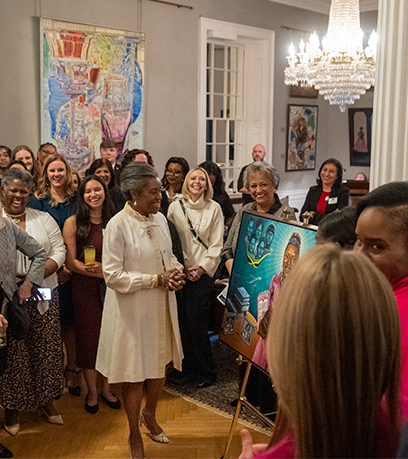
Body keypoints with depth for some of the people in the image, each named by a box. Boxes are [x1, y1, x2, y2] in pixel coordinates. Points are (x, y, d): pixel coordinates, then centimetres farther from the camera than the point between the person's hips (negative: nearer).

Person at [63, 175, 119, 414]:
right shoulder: (73, 223, -3)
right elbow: (70, 262, -7)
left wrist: (103, 266, -13)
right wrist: (102, 272, -13)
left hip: (111, 287, 2)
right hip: (85, 288, -2)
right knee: (88, 337, 5)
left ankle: (107, 388, 24)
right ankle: (92, 392, 21)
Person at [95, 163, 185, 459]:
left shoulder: (160, 219, 4)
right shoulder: (118, 225, -17)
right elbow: (113, 276, -19)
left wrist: (176, 271, -5)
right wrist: (157, 279, -20)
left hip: (161, 307, 7)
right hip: (132, 311, -6)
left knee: (161, 365, 19)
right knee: (135, 375, 7)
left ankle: (149, 415, 47)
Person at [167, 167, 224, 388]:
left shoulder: (214, 208, 3)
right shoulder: (175, 207, 7)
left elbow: (217, 244, 1)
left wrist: (202, 267, -7)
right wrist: (184, 263, -3)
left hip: (203, 273, -2)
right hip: (180, 271, 2)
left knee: (196, 321, -7)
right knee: (182, 320, 2)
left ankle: (206, 371, 9)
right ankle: (188, 367, 18)